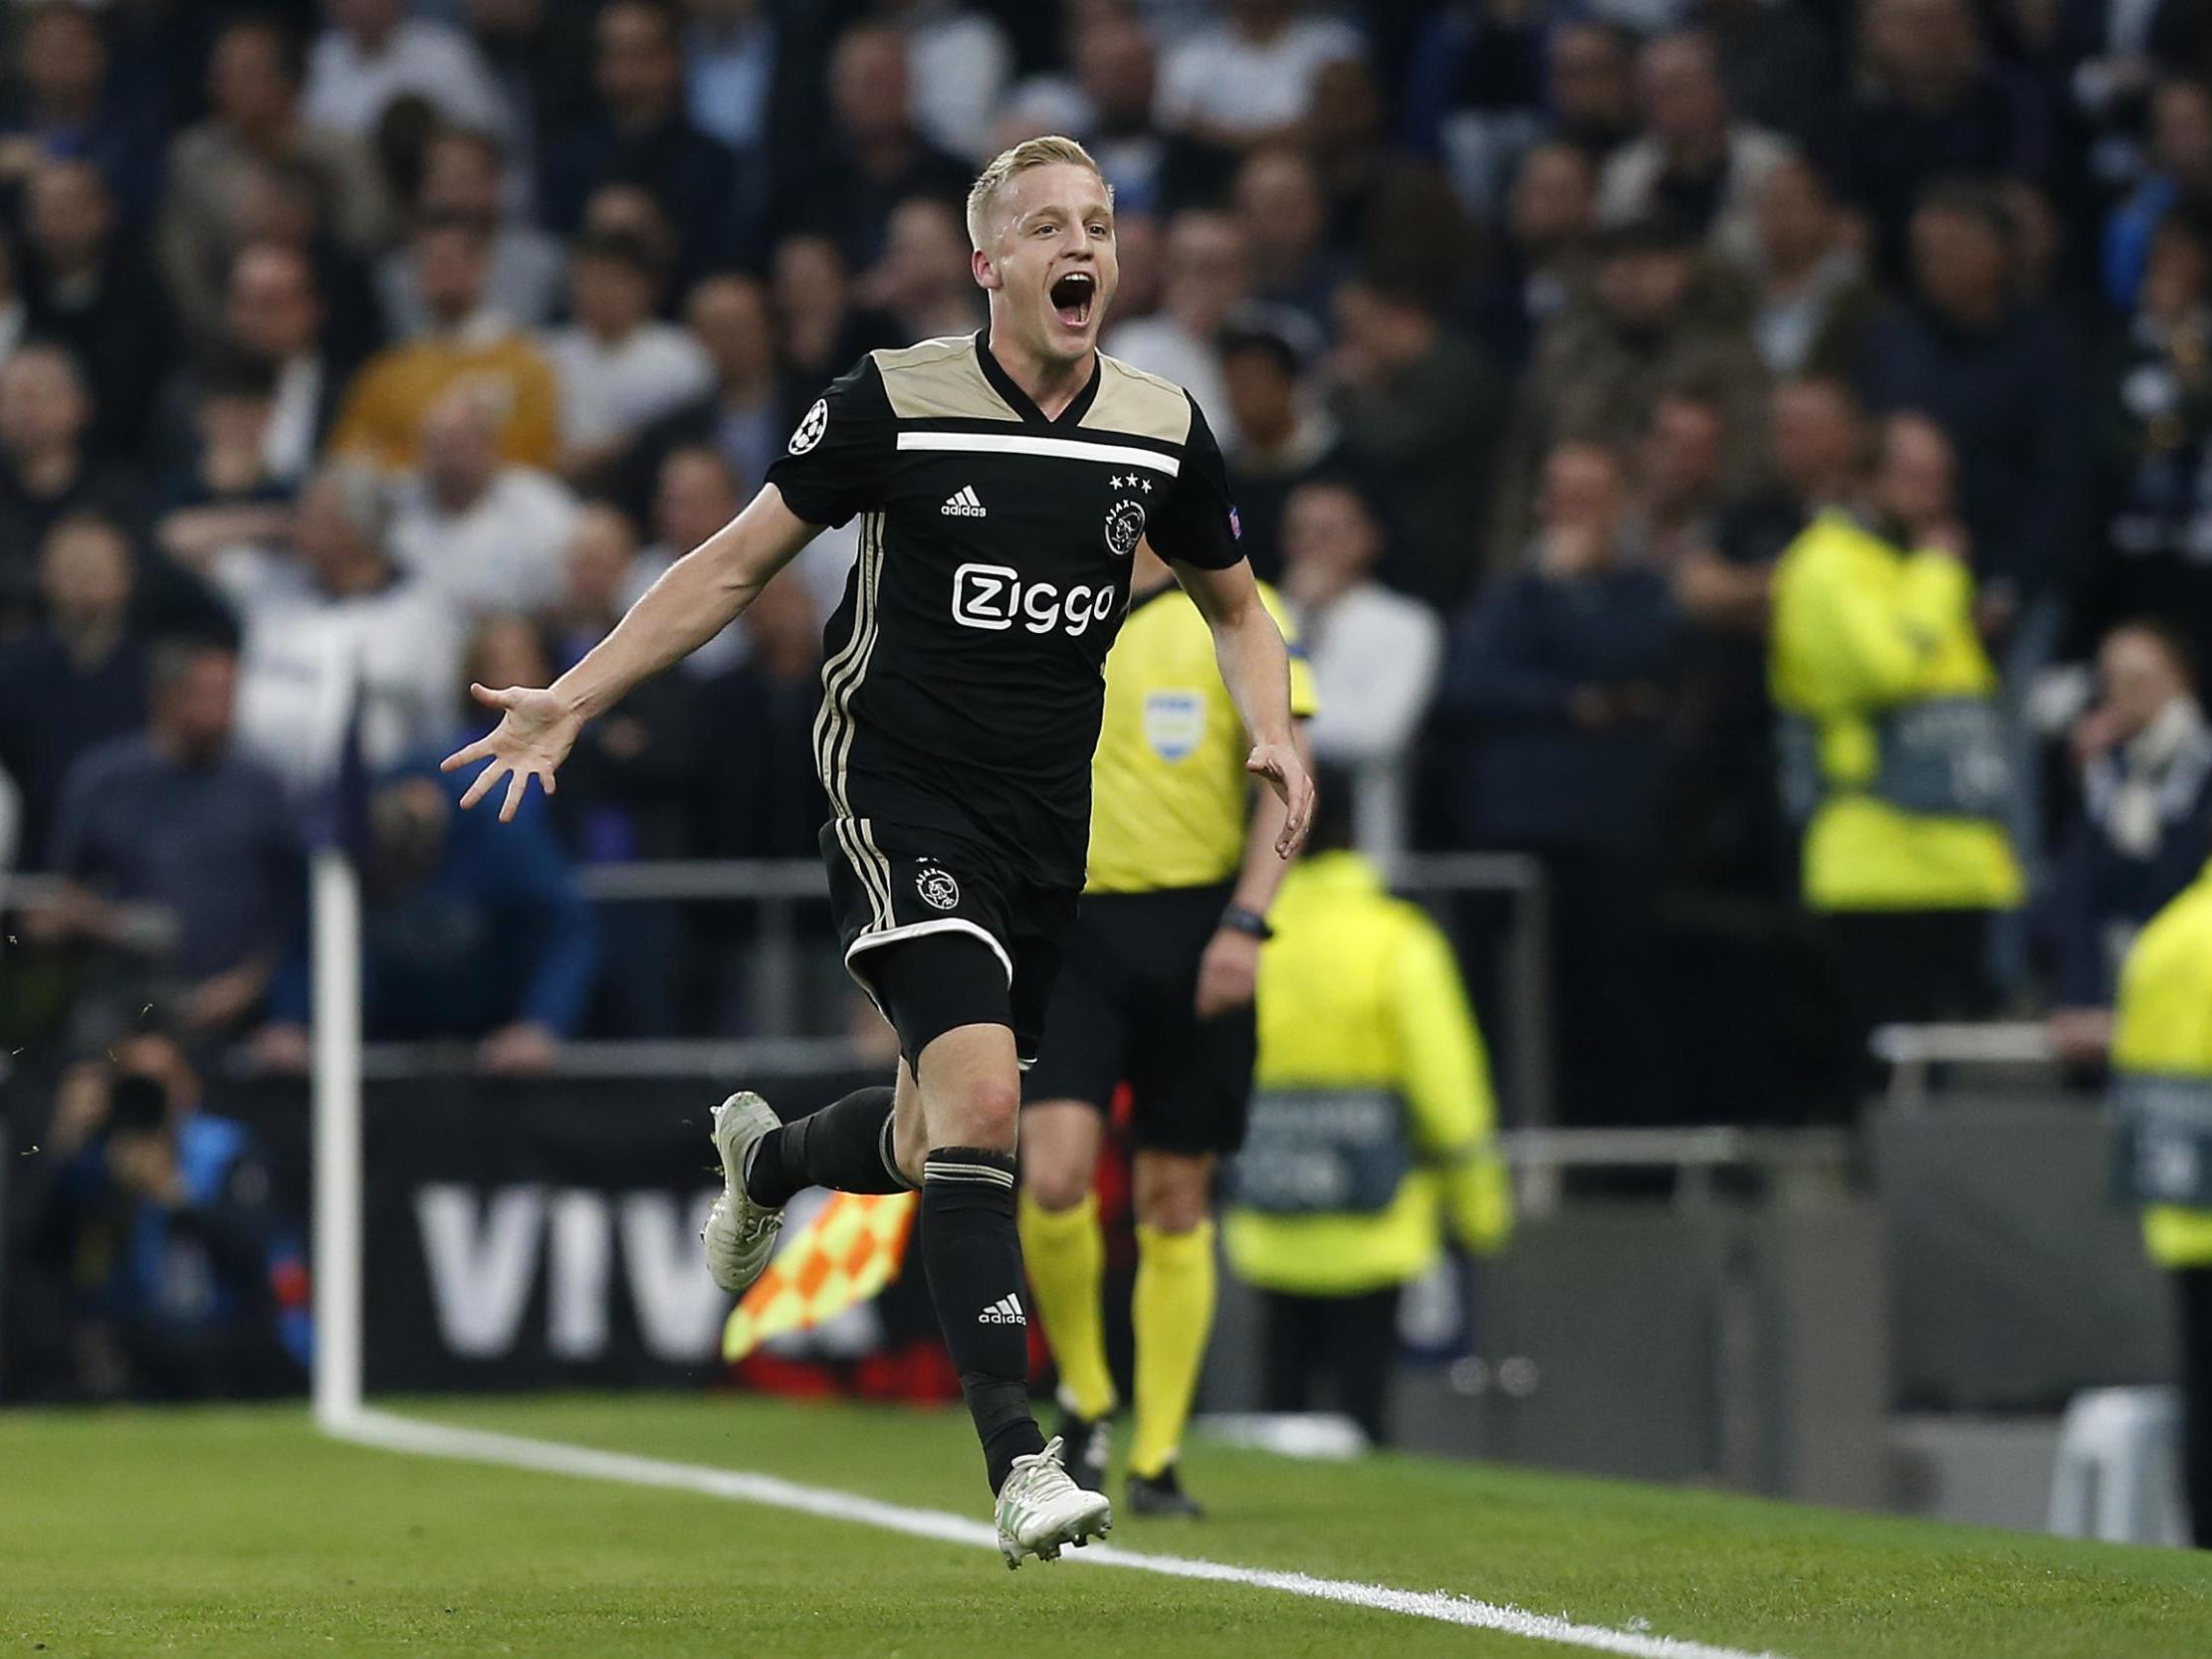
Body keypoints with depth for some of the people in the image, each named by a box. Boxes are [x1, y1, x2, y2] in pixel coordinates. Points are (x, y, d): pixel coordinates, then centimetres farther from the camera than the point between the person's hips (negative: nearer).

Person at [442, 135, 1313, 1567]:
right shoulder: (894, 405, -8)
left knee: (940, 1141, 13)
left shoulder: (1164, 430, 3)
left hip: (1047, 823, 5)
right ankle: (1019, 1462, -22)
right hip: (901, 794, -5)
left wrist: (1276, 739, 0)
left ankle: (767, 1158, 49)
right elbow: (736, 564, 1)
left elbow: (1234, 603, 20)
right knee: (980, 1099, -22)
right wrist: (573, 699, -5)